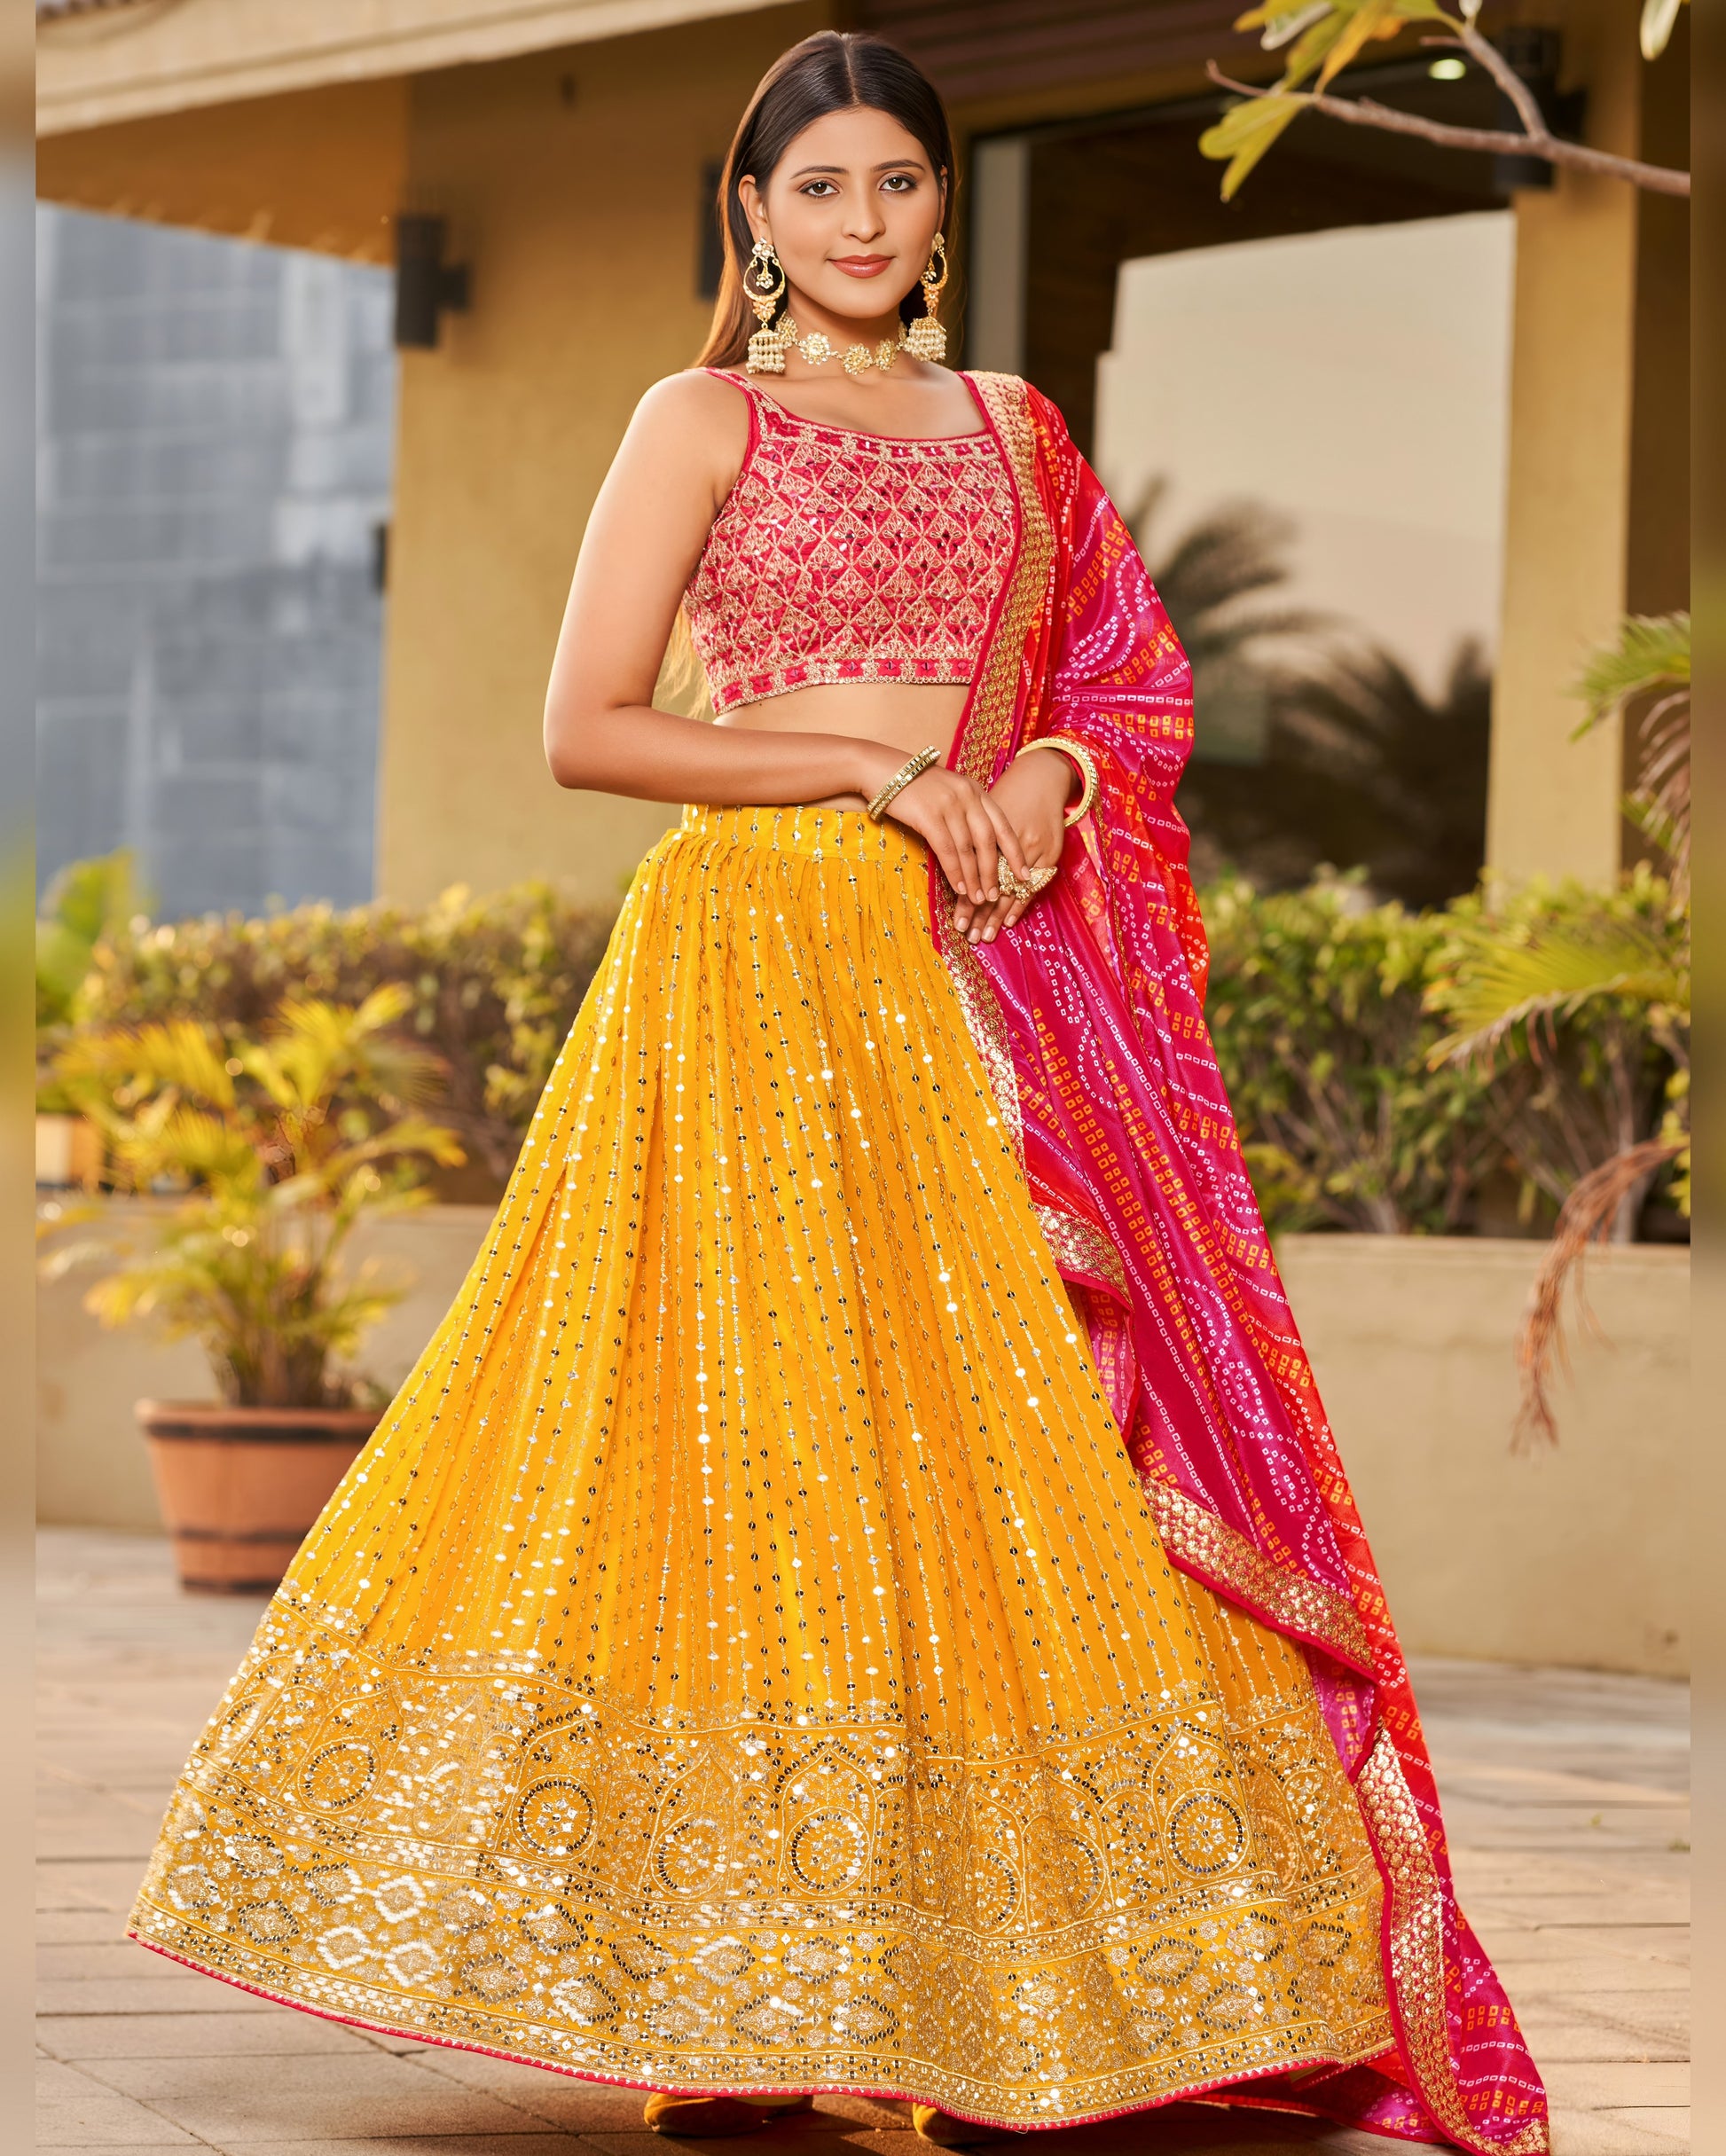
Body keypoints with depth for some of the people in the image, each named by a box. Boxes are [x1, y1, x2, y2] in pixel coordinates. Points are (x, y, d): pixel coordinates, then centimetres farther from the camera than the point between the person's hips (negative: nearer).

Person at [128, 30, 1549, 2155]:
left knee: (1015, 1441, -2)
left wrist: (1045, 774, -2)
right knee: (767, 1426, -9)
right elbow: (587, 728, -4)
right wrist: (874, 771, -12)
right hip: (771, 964, -4)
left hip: (1002, 981, 5)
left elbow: (1131, 689, 21)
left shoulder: (1010, 426, 18)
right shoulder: (705, 420, 4)